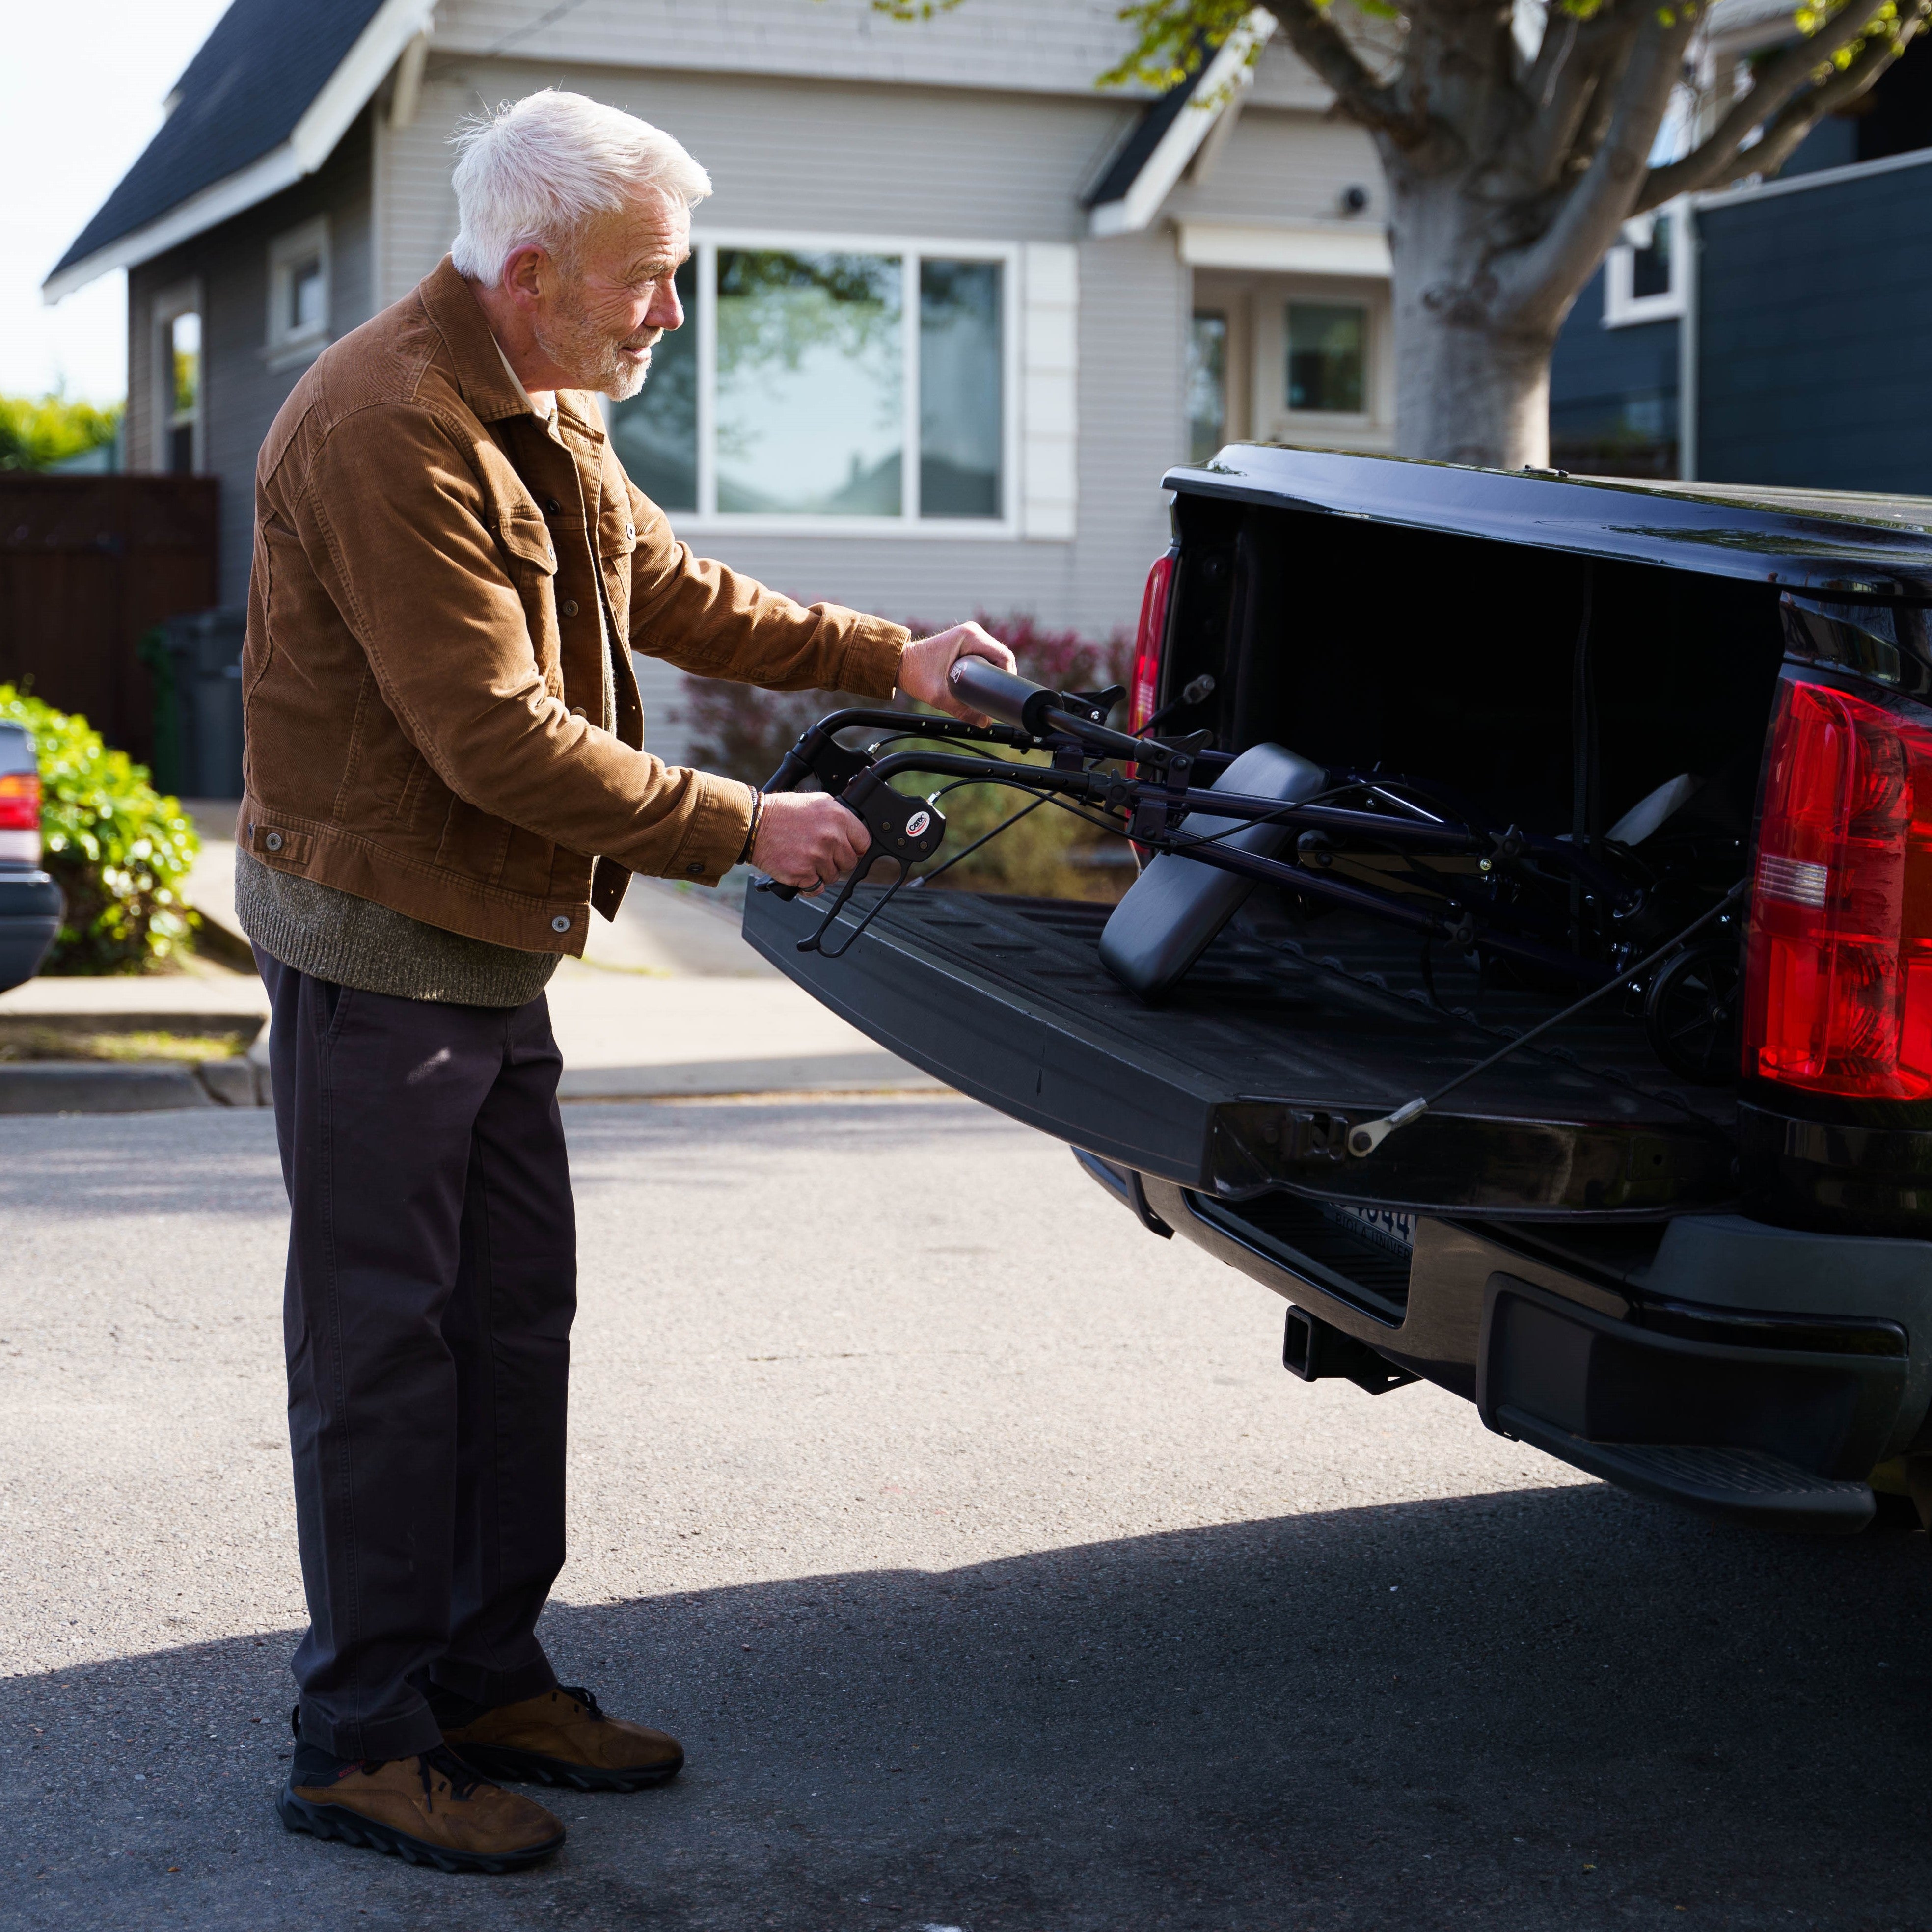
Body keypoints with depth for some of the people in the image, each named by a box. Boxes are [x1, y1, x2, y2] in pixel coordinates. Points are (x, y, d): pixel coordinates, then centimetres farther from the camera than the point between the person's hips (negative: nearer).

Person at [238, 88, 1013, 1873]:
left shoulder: (545, 420, 11)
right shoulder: (391, 428, -22)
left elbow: (670, 591, 24)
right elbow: (496, 736, -24)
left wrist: (887, 660, 18)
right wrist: (739, 832, -18)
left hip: (489, 943, 10)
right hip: (378, 937, -10)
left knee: (516, 1321, 14)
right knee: (381, 1346, -4)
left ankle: (489, 1676, 25)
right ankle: (363, 1743, 6)